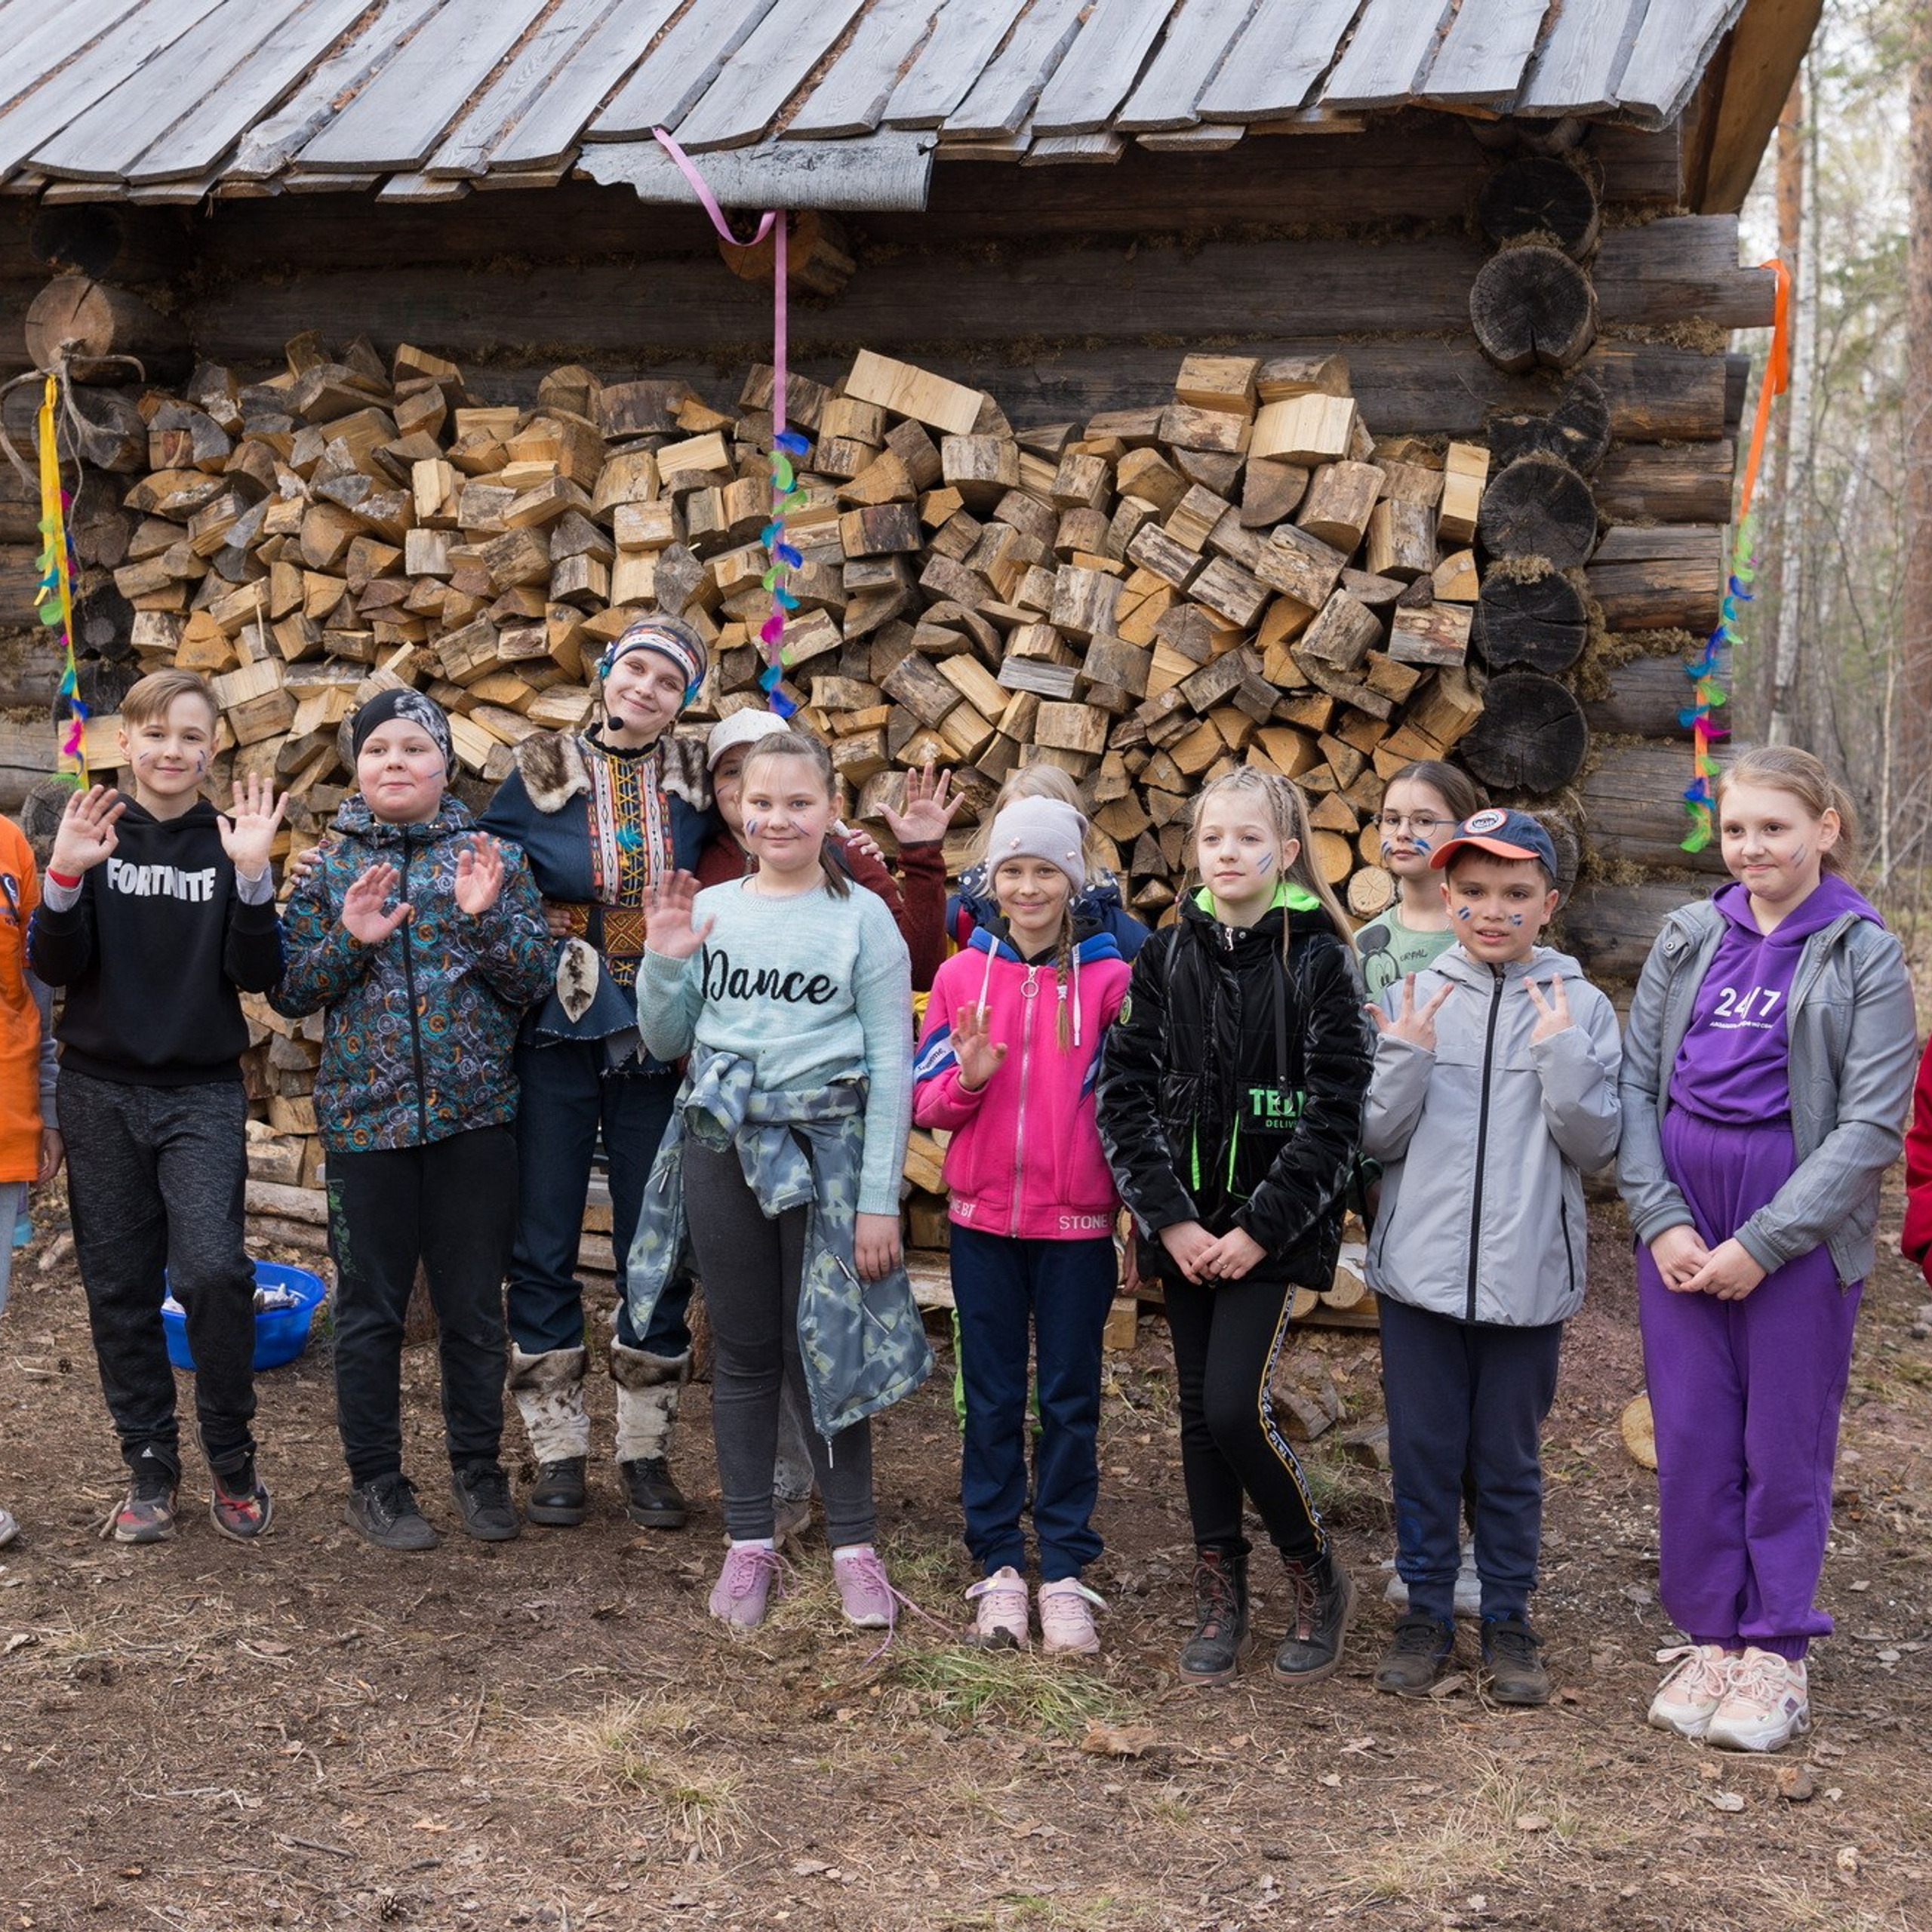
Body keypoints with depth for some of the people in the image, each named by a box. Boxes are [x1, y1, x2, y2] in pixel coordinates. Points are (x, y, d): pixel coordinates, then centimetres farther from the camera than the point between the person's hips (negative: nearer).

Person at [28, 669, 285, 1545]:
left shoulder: (228, 838, 1)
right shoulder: (91, 831, 2)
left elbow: (258, 974, -6)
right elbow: (53, 965, -5)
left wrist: (251, 875, -19)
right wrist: (66, 876, -21)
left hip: (202, 1093, -1)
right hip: (100, 1088, 1)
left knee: (213, 1271, -15)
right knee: (120, 1284, 6)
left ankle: (233, 1460, 4)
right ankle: (149, 1467, 20)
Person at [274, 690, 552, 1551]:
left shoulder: (494, 857, 3)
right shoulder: (329, 867, 4)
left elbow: (534, 978, -2)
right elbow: (288, 993, 2)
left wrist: (484, 914, -18)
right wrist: (349, 939, -14)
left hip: (474, 1112, 0)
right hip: (366, 1115, 0)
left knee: (474, 1303, 8)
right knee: (370, 1307, 7)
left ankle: (478, 1466, 24)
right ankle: (375, 1480, 20)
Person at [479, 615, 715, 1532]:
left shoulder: (697, 783, 5)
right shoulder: (542, 774, 0)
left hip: (658, 1043, 1)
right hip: (556, 1041, -1)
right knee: (543, 1245, 4)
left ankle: (646, 1452, 18)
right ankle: (558, 1451, 16)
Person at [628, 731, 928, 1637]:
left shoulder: (861, 917, -2)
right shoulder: (709, 909, 6)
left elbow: (891, 1067, -3)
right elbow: (665, 1044, 11)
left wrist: (880, 1199, -7)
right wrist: (663, 960, -7)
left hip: (828, 1148, -3)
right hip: (721, 1147, 3)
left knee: (829, 1346, -1)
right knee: (742, 1350, 10)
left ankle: (854, 1544, 13)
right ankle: (749, 1544, 21)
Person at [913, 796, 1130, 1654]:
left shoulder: (1109, 978, -3)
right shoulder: (962, 975, 3)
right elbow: (926, 1100, 5)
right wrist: (968, 1078, -15)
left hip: (1077, 1221, -2)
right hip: (984, 1217, 2)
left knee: (1070, 1400, 7)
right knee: (992, 1398, 9)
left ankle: (1064, 1570, 18)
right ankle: (999, 1564, 21)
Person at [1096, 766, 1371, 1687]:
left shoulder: (1318, 960, -5)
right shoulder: (1166, 957, 5)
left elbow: (1335, 1111, -9)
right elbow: (1125, 1092, 0)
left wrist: (1261, 1228, -14)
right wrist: (1169, 1219, -9)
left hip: (1273, 1226, -4)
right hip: (1184, 1224, 4)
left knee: (1236, 1405, -11)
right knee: (1199, 1410, 9)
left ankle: (1318, 1576, 11)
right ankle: (1220, 1598, 23)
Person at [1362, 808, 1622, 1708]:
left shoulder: (1579, 1006, 0)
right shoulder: (1413, 997, 2)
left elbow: (1596, 1144, -5)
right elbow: (1376, 1138, 1)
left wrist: (1564, 1056, -18)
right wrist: (1404, 1059, -15)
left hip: (1528, 1272, -1)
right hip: (1420, 1267, 1)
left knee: (1509, 1457, 10)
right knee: (1423, 1450, 9)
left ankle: (1507, 1618, 24)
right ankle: (1427, 1611, 23)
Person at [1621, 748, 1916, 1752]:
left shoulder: (1864, 955, -6)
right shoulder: (1689, 939, 6)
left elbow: (1873, 1123, -11)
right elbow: (1635, 1084, 4)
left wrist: (1760, 1244, -15)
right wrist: (1660, 1219, -8)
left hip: (1799, 1230, -3)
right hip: (1680, 1220, 3)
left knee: (1784, 1443, 6)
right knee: (1690, 1437, 8)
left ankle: (1774, 1650, 21)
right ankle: (1708, 1636, 23)